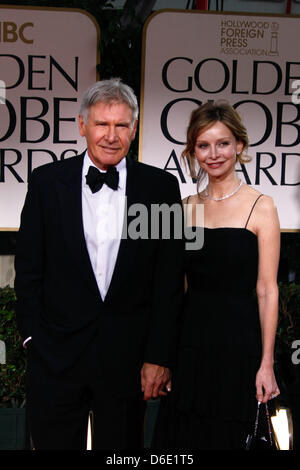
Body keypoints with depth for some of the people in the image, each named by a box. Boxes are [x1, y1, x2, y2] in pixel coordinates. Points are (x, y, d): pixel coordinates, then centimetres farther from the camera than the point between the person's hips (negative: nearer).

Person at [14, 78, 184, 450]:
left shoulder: (161, 187, -2)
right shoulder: (46, 182, 0)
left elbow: (170, 281, -1)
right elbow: (28, 267, 3)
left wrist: (159, 356, -4)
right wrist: (33, 338, -2)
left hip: (128, 359, 0)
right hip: (56, 357, 0)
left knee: (121, 445, 14)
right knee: (54, 443, 13)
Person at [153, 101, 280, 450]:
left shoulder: (260, 207, -6)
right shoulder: (186, 207, 7)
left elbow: (267, 290, -7)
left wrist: (266, 363, -10)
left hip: (237, 339, -4)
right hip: (189, 338, 4)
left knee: (226, 437, 9)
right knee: (177, 435, 11)